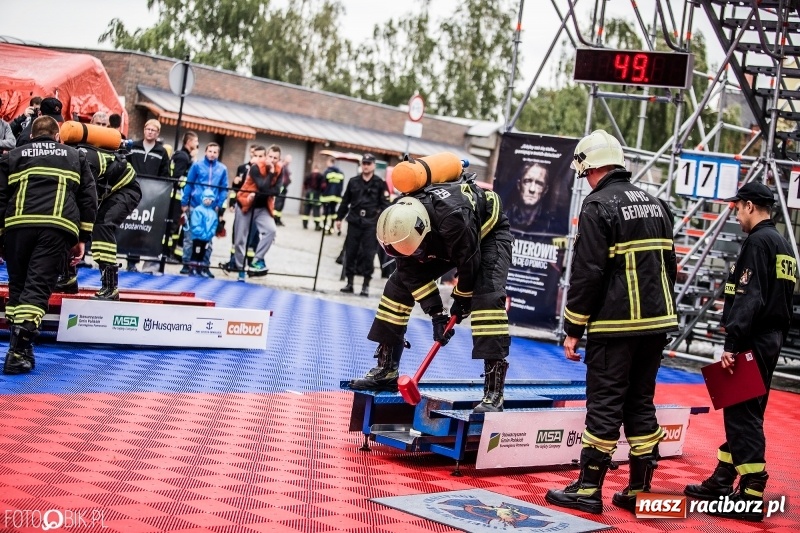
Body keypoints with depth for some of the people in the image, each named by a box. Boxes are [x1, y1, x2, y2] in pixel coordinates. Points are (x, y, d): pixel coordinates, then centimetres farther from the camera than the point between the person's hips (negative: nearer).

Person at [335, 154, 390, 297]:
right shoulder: (353, 182, 8)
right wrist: (339, 218, 12)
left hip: (371, 225, -3)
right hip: (354, 222, 3)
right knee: (350, 253, 5)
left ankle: (366, 285, 4)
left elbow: (385, 204, -1)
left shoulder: (380, 184, 1)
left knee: (368, 255, -3)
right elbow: (345, 201, 14)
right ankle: (349, 283, 13)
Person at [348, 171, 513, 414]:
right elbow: (413, 272, -15)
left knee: (487, 296, -29)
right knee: (398, 284, -2)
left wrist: (461, 299, -13)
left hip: (487, 232, -7)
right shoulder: (400, 222, -24)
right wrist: (435, 312, -18)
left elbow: (469, 261, -28)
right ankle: (386, 369, 9)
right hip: (441, 242, 7)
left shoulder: (453, 216, -44)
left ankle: (494, 391, -30)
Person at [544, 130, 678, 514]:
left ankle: (589, 489, 2)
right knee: (640, 402, 13)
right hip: (656, 323, 7)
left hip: (616, 324, -7)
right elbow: (669, 266, 17)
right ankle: (639, 489, 16)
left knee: (605, 404, -3)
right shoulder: (656, 204, 13)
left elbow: (586, 274, -15)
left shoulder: (598, 206, -10)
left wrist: (573, 330, -8)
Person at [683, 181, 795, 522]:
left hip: (753, 341, -10)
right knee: (740, 412, 17)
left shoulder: (759, 241, -13)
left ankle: (751, 497, -9)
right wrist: (773, 339, 21)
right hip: (771, 340, 10)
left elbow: (749, 298, -21)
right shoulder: (782, 245, 17)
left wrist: (732, 344, -22)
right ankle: (723, 481, 26)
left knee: (743, 415, -9)